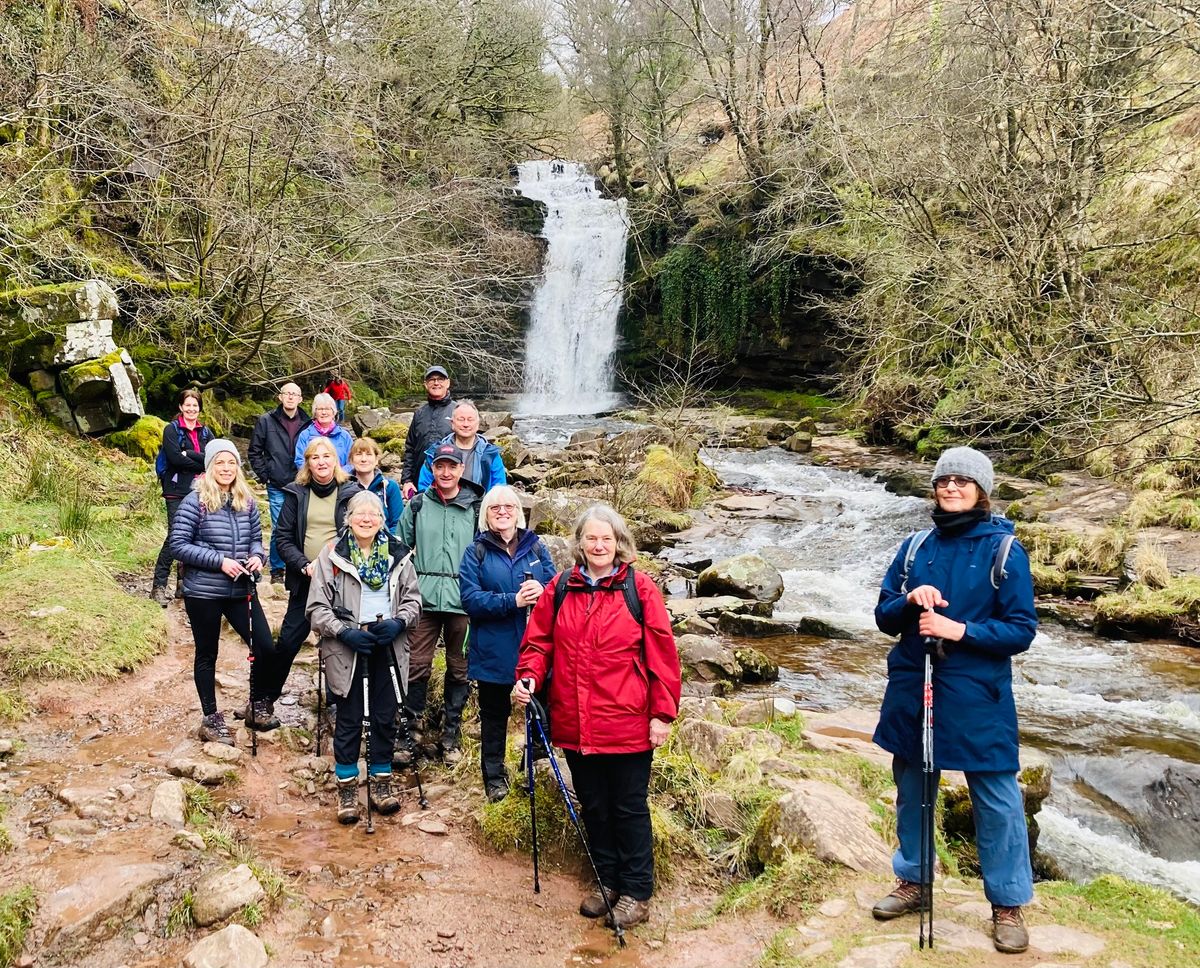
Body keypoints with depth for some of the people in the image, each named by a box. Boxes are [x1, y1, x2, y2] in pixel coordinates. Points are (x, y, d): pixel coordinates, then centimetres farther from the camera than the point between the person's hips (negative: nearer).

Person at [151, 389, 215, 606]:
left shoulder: (205, 432, 14)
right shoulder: (172, 429, 1)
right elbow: (175, 458, -14)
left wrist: (189, 454, -13)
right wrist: (203, 464, -9)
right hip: (177, 492, -5)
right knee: (175, 536, -13)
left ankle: (184, 584, 15)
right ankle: (159, 586, -9)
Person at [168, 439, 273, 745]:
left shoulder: (247, 501, 5)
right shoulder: (195, 501, -9)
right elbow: (178, 545, -12)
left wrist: (257, 556, -7)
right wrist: (219, 561, -19)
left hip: (242, 591, 4)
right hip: (203, 592, -4)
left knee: (265, 648, 1)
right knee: (207, 654, 10)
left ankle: (256, 705, 24)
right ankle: (211, 719, 24)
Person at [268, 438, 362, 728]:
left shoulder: (351, 493, 0)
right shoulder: (296, 494, 4)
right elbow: (284, 538, 2)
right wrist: (305, 566, -13)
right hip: (305, 582, 1)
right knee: (288, 642, 0)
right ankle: (265, 700, 16)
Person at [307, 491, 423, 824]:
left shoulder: (398, 555, 4)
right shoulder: (332, 555, -5)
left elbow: (413, 599, 9)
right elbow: (317, 607, -6)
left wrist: (398, 623, -9)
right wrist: (344, 632, -18)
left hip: (387, 647, 3)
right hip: (346, 648, -3)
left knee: (385, 717, 10)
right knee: (349, 720, 5)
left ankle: (381, 782, 25)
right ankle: (347, 788, 19)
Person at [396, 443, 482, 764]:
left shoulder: (475, 508, 3)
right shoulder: (417, 505, 6)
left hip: (464, 602, 0)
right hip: (424, 599, 0)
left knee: (459, 668, 8)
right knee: (417, 664, 0)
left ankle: (451, 732, 21)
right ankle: (412, 726, 15)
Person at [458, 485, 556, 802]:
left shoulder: (536, 546, 8)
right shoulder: (476, 552, 1)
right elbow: (470, 599, -11)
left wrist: (541, 591, -20)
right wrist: (513, 601, -22)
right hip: (493, 652, -1)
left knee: (541, 708, 6)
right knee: (494, 714, 10)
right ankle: (494, 777, 23)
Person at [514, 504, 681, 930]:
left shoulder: (640, 588, -7)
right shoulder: (559, 589, 3)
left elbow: (661, 654, -7)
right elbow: (539, 640, 9)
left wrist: (662, 713, -9)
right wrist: (529, 677, -10)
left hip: (627, 725, -4)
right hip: (574, 724, 4)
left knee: (629, 808, 8)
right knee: (593, 806, 18)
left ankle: (636, 893, 23)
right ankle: (607, 881, 35)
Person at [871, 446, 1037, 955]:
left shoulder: (1005, 549, -5)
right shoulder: (915, 547, 6)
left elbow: (1022, 629, -8)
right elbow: (884, 616, 7)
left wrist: (960, 630, -20)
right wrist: (910, 600, -14)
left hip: (976, 695, -4)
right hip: (912, 689, 4)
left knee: (996, 800, 1)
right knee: (912, 789, 16)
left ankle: (1008, 905, 17)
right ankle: (912, 880, 34)